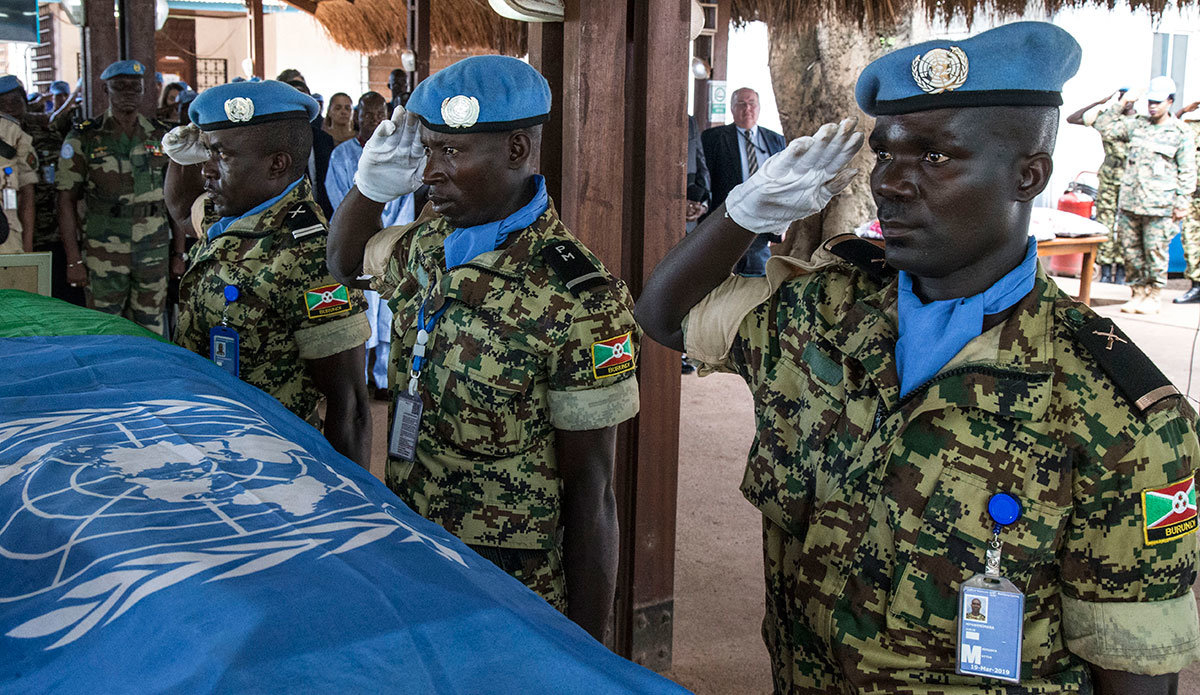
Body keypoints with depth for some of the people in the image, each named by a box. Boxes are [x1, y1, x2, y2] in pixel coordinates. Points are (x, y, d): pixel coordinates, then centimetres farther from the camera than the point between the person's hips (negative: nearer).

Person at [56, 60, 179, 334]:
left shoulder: (163, 136, 7)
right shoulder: (83, 139, 1)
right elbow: (67, 200, 0)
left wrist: (180, 253, 4)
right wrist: (73, 260, -7)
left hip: (155, 253, 2)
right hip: (103, 257, -2)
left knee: (152, 330, 7)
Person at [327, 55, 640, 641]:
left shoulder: (578, 303, -22)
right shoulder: (429, 247, 0)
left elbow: (589, 495, -17)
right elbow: (345, 260, 24)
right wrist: (372, 184, 3)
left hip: (506, 596, -7)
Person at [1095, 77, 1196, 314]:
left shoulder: (1182, 134, 2)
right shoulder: (1136, 125, 11)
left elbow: (1187, 173, 3)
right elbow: (1104, 125, 14)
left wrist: (1182, 204, -3)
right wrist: (1121, 104, 4)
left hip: (1158, 205, -4)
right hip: (1129, 201, 4)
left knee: (1155, 252, -2)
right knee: (1130, 250, 6)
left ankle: (1154, 297, 9)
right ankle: (1139, 293, 18)